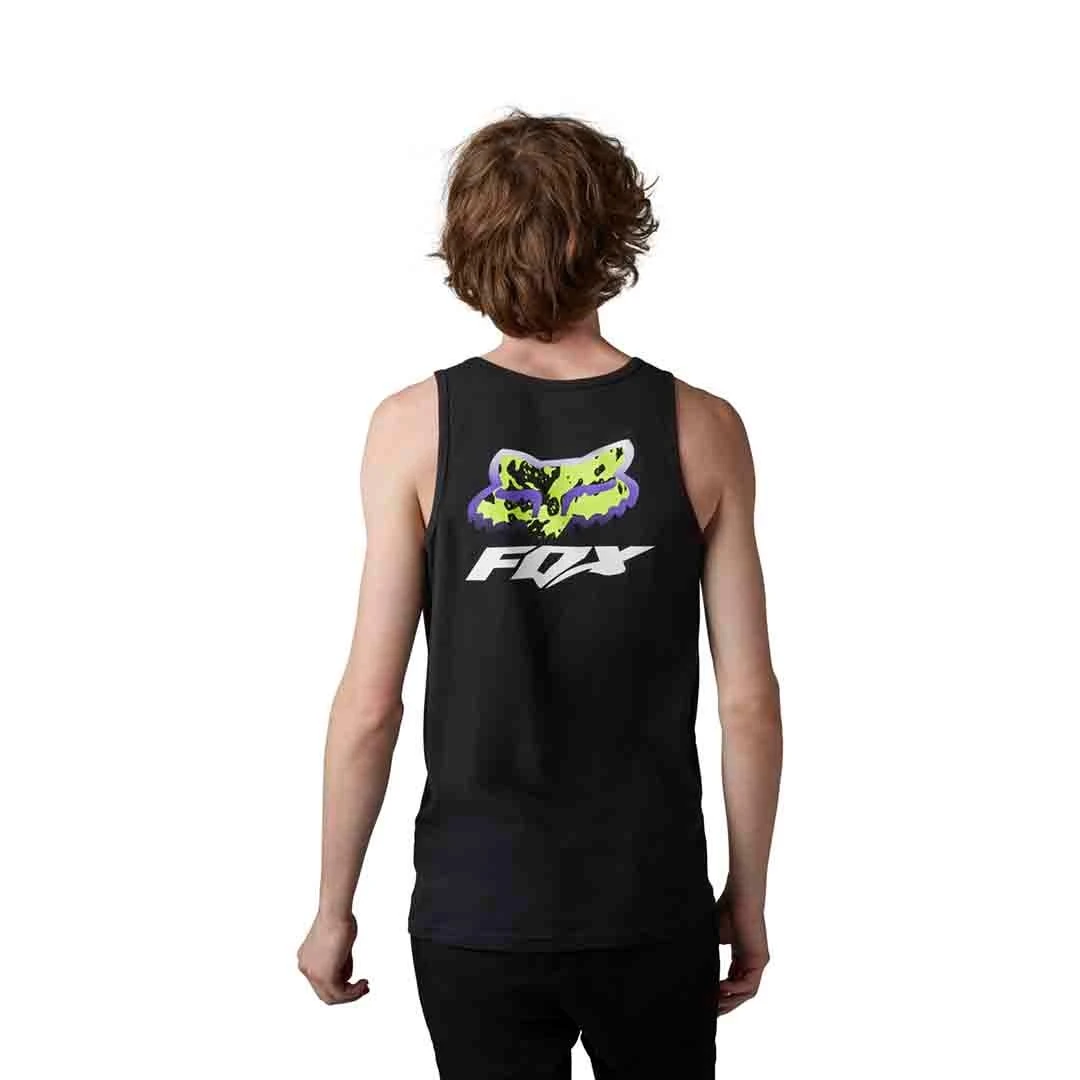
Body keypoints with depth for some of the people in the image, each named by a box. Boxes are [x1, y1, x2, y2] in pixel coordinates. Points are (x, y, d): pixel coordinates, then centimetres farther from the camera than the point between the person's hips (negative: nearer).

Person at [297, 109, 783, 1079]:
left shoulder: (417, 426, -9)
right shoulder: (701, 429, -7)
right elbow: (749, 699, -5)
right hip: (652, 909, 1)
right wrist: (749, 893, 8)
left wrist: (334, 905, 3)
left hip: (475, 914, 0)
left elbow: (371, 703, -9)